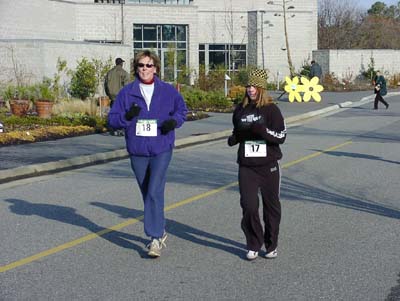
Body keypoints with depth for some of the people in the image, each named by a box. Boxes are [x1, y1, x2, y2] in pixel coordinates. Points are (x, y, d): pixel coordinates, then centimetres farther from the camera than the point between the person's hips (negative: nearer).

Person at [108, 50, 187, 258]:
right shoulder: (127, 92, 1)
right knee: (147, 194, 14)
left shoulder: (168, 91, 1)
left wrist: (174, 120, -7)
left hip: (162, 150, -3)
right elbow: (112, 119, 0)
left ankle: (155, 238, -11)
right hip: (137, 151, 3)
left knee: (154, 192, -15)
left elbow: (182, 109, 14)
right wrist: (127, 116, -21)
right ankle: (160, 232, 31)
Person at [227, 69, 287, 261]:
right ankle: (253, 246, 10)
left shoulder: (271, 109, -4)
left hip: (269, 166, -2)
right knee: (248, 206, -7)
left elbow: (281, 136, -9)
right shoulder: (240, 110, 8)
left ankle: (271, 245, 25)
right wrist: (233, 139, 0)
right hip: (247, 166, 2)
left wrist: (262, 130, -23)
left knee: (271, 206, 8)